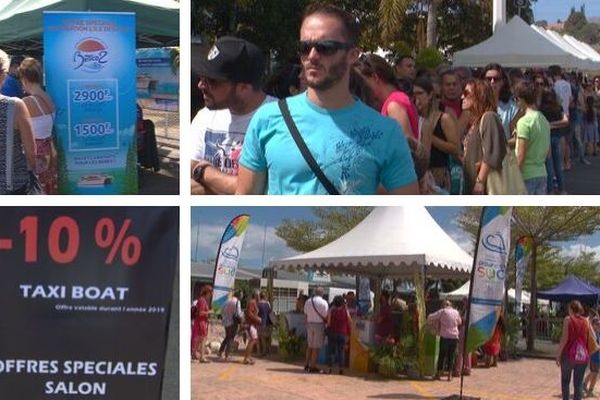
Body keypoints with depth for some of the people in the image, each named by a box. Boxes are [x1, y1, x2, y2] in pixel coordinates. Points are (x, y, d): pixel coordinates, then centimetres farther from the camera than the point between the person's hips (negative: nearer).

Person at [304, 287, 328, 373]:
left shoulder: (308, 301, 6)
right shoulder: (324, 303, -10)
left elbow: (305, 315, 10)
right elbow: (325, 316, -11)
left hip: (309, 324, 5)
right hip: (319, 324, -5)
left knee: (310, 345, 16)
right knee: (316, 347, -1)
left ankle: (307, 364, 17)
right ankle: (313, 366, -1)